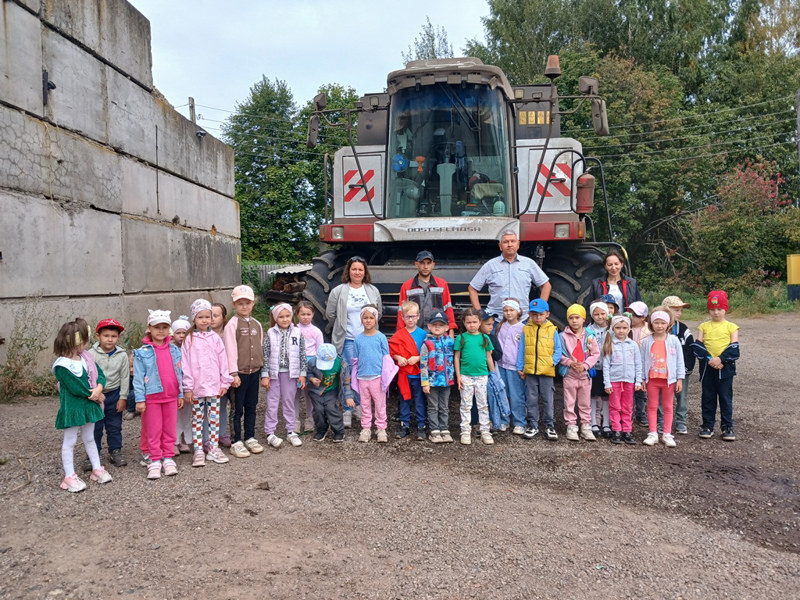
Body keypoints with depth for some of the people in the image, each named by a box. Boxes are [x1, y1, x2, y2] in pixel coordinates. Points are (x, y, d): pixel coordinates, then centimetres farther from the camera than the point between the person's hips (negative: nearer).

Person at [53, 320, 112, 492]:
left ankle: (97, 469, 28)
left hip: (89, 405, 7)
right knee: (70, 441, 5)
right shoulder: (62, 366, -20)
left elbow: (100, 373, 3)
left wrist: (99, 387, -18)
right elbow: (76, 388, -22)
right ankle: (69, 476, 13)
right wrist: (95, 395, -13)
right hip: (72, 408, -7)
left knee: (89, 438, 18)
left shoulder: (85, 359, 4)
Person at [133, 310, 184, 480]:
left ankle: (168, 459, 20)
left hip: (171, 396, 3)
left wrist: (181, 394, 9)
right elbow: (138, 377, -6)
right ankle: (155, 461, 13)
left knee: (170, 429, 10)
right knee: (154, 431, 5)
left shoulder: (175, 350, 5)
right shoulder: (143, 352, -6)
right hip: (152, 397, -3)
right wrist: (140, 399, -10)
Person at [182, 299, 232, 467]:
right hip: (196, 387, -2)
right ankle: (198, 451, 14)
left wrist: (225, 382, 1)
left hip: (214, 386, 2)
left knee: (214, 418, 9)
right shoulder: (189, 340, -3)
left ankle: (213, 449, 17)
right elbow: (185, 365, -5)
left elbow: (223, 360, 4)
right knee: (197, 420, 7)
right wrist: (187, 387, -8)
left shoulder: (215, 338, 3)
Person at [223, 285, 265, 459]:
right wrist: (234, 373, -14)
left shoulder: (256, 324, 8)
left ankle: (250, 438, 24)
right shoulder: (232, 324, -8)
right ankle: (236, 442, 10)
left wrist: (263, 369, 12)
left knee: (251, 407, 13)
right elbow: (230, 349, -11)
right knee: (238, 409, 1)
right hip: (240, 372, -5)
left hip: (254, 371, 5)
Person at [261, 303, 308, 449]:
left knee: (289, 402, 10)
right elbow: (265, 355, -3)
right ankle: (270, 433, 10)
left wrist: (303, 374, 0)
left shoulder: (297, 333, 0)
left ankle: (291, 431, 20)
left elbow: (302, 354, 3)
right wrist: (265, 375, -6)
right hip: (274, 373, -1)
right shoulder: (270, 333, -3)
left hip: (291, 373, 1)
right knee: (272, 403, 3)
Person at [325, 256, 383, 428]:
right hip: (347, 340, -3)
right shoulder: (338, 291, 0)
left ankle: (360, 405, 20)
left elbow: (379, 313, 19)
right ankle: (347, 410, 4)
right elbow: (330, 314, 6)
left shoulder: (373, 291, 10)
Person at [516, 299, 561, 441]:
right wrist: (520, 368, 5)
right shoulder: (526, 330, 4)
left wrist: (552, 362, -11)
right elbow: (521, 351, 7)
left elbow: (558, 351, 3)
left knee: (547, 400, 6)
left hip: (547, 371, -1)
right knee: (532, 399, 9)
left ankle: (549, 426, 16)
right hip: (530, 371, 1)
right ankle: (533, 425, 19)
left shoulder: (552, 330, 0)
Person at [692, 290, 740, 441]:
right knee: (708, 397, 8)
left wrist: (721, 359, -18)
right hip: (707, 366, 1)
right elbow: (698, 345, -2)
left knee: (726, 397, 4)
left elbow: (734, 348, -4)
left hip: (725, 366, -1)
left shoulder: (731, 327, 3)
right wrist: (709, 359, -16)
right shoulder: (704, 326, 7)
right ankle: (708, 426, 17)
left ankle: (727, 427, 14)